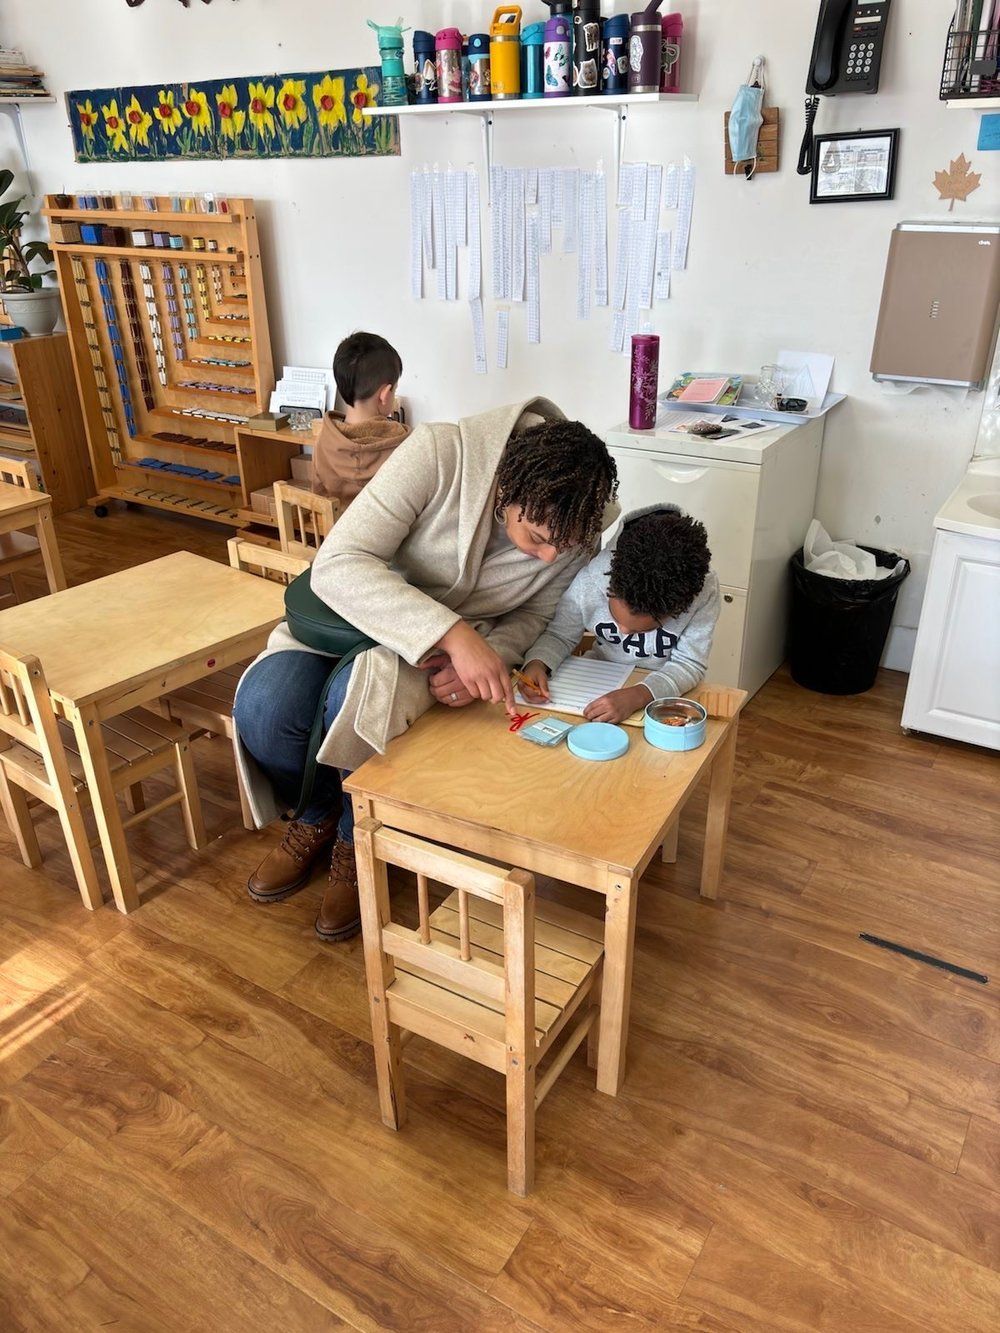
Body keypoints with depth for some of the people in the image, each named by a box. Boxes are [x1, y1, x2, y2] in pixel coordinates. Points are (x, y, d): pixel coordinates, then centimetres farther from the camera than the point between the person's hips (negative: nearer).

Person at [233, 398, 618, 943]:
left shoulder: (578, 527, -16)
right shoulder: (439, 453, -29)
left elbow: (534, 615, 0)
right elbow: (337, 565, -33)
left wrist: (484, 658, -23)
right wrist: (454, 633, -44)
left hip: (445, 651, 1)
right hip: (353, 611, 0)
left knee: (359, 700, -33)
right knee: (262, 707, -27)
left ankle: (356, 837, 0)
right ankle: (317, 815, 8)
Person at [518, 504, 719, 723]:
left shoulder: (704, 590, -27)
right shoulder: (589, 580, -24)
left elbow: (690, 664, -22)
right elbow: (559, 635, -8)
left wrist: (638, 696, -40)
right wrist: (536, 663, -29)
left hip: (665, 689, -1)